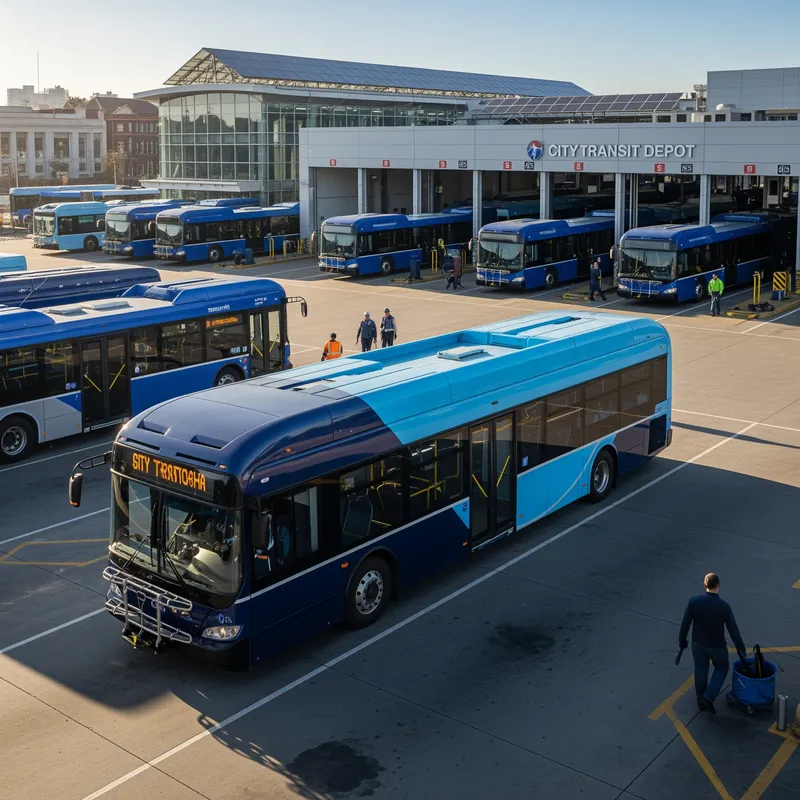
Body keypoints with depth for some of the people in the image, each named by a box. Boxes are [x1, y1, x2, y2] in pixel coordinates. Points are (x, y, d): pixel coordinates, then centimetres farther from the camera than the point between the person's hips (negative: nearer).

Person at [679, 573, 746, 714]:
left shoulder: (694, 600, -20)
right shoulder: (724, 606, -24)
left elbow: (685, 624, -12)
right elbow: (733, 630, -15)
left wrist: (682, 641, 4)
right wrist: (741, 648, 0)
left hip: (698, 644, 2)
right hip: (717, 646, -2)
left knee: (701, 670, 22)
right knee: (721, 668, 24)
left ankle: (701, 700, 36)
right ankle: (708, 697, 11)